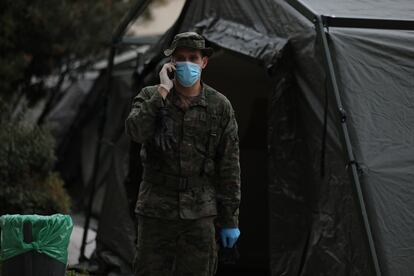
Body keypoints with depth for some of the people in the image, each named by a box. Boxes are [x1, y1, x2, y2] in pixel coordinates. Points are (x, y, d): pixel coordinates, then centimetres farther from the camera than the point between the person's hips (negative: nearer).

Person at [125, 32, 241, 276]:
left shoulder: (220, 106, 3)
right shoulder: (151, 97, 3)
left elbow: (229, 166, 4)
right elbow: (136, 132, -18)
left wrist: (230, 220, 3)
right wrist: (163, 91, -17)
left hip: (199, 213, 0)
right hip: (156, 209, 0)